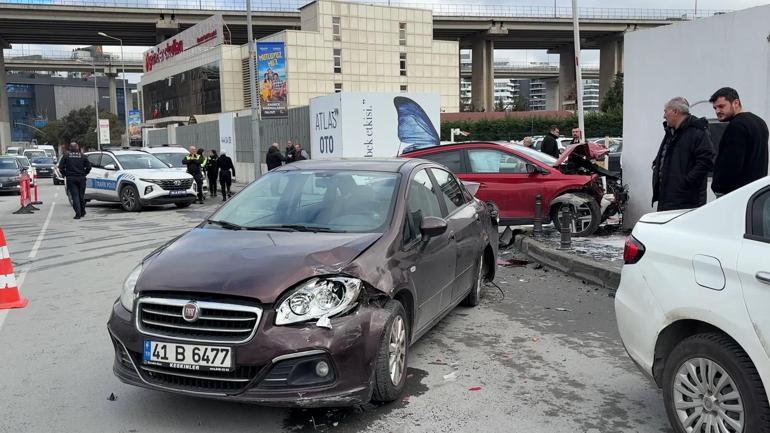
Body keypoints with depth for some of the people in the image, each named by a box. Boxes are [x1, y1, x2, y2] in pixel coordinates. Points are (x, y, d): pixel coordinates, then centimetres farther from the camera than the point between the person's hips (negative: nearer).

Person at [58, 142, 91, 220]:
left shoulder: (66, 156, 1)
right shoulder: (82, 156, 3)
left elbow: (61, 167, -3)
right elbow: (88, 166, 0)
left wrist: (64, 174, 10)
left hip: (71, 179, -1)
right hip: (81, 178, 1)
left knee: (75, 196, -3)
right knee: (81, 195, 12)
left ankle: (78, 214, -12)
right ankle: (82, 212, 21)